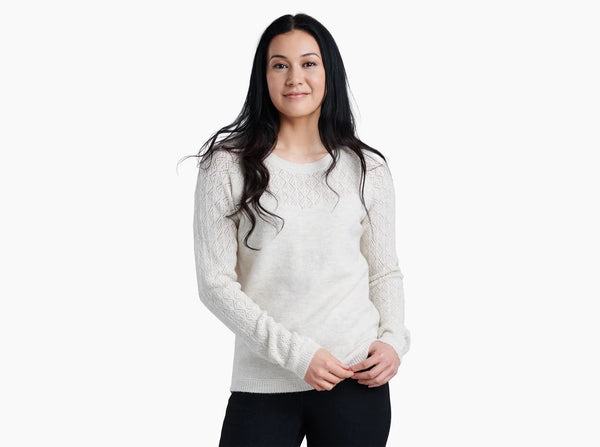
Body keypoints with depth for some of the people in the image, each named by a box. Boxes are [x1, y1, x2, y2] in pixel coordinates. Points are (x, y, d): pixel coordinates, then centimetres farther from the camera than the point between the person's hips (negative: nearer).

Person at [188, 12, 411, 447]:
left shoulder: (366, 168, 6)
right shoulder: (227, 166, -2)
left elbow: (385, 271, 13)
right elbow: (216, 282, -5)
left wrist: (393, 339, -6)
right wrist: (295, 353, -12)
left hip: (357, 378, 2)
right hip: (262, 383, -1)